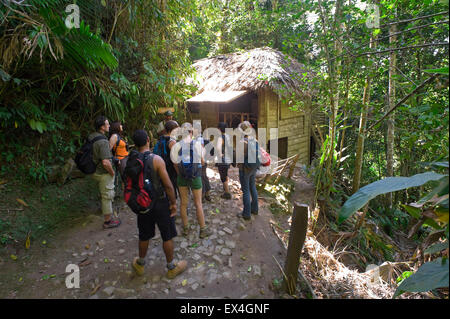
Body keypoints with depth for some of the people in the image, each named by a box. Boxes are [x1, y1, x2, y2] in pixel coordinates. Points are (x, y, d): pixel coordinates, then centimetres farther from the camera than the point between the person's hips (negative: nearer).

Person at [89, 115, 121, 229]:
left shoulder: (91, 136, 1)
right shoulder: (103, 141, -28)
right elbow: (106, 162, -33)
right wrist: (112, 172, -15)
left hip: (95, 171, 9)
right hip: (104, 173, -9)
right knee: (107, 196, 4)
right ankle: (108, 221, 17)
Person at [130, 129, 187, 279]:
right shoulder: (156, 160, -19)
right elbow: (168, 185, -20)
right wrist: (173, 202, -8)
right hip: (160, 203, -4)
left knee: (144, 236, 22)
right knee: (167, 237, 12)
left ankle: (140, 265, 41)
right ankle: (172, 268, 27)